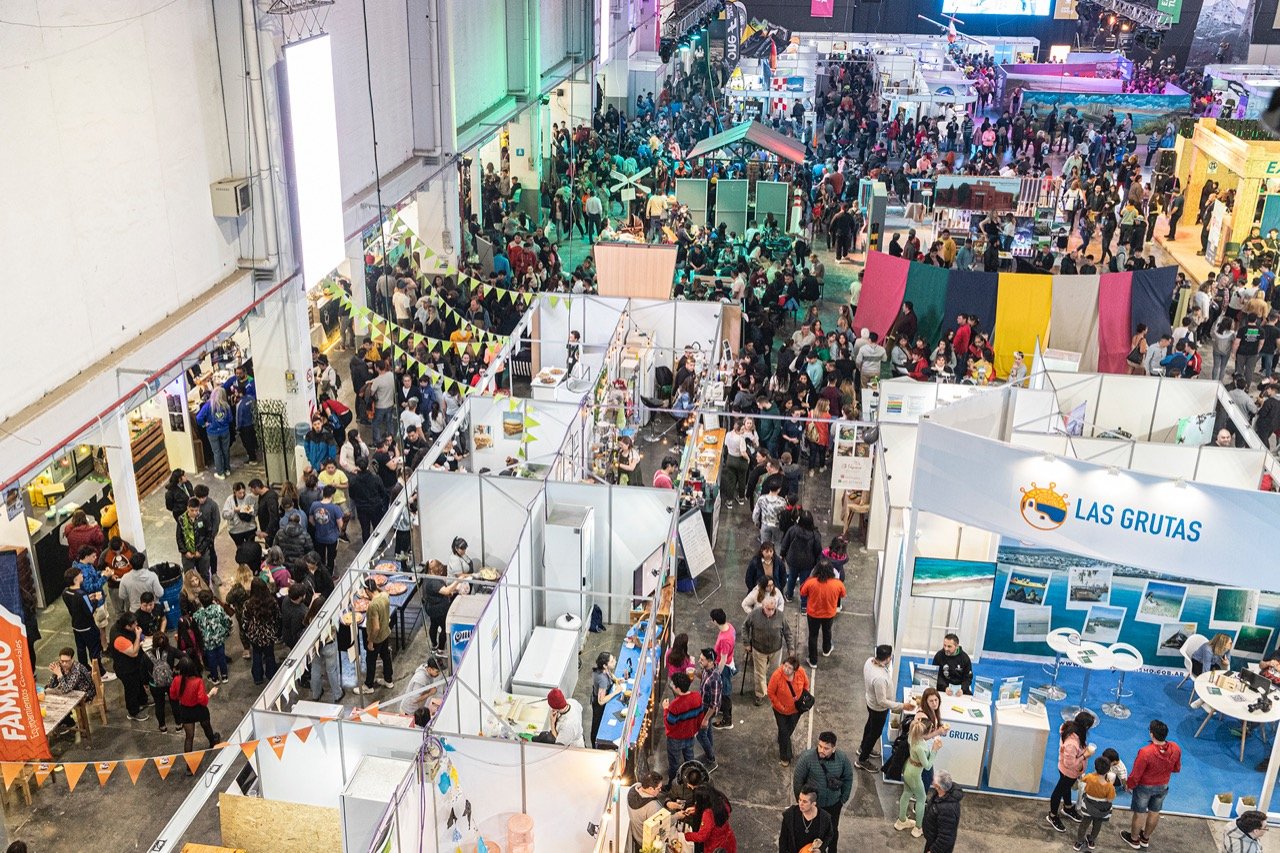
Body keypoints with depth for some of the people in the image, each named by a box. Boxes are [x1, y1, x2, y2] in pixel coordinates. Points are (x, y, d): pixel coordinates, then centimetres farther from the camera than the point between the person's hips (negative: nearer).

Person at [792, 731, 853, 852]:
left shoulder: (842, 758, -21)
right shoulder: (807, 757, -28)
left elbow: (848, 778, -3)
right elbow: (797, 780, -14)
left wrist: (844, 798, 3)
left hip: (833, 803, 2)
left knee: (833, 830, 23)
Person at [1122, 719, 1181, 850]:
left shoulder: (1145, 752, -37)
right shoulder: (1175, 749, -22)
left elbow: (1135, 775, -23)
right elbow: (1177, 769, -1)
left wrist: (1129, 785, -3)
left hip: (1145, 787, -5)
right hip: (1163, 786, 5)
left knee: (1139, 813, 17)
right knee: (1154, 812, 24)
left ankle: (1134, 839, 37)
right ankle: (1145, 838, 45)